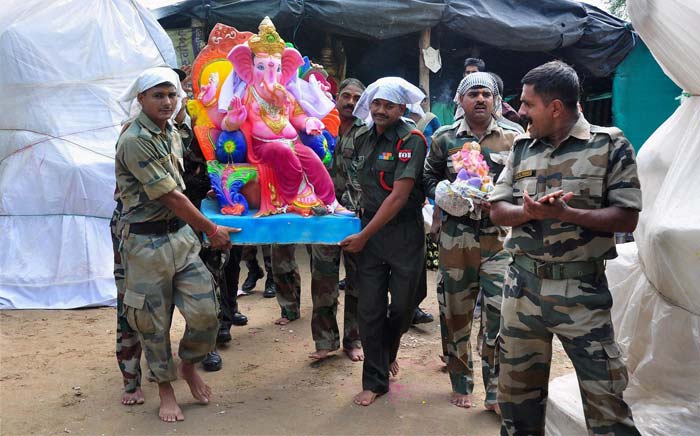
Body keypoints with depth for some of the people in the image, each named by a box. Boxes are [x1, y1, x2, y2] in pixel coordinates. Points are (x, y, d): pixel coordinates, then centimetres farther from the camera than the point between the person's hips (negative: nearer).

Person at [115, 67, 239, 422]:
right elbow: (170, 197, -17)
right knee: (154, 322, 7)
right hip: (147, 242, -6)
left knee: (205, 311, 0)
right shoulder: (135, 141, -16)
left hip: (181, 234, 7)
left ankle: (189, 365, 27)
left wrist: (195, 229, 17)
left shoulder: (172, 134, 10)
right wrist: (211, 230, -10)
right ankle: (165, 388, 26)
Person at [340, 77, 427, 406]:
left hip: (405, 233, -4)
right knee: (369, 309, 2)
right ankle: (375, 380, 17)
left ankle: (387, 354, 39)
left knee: (403, 305, 8)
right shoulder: (363, 139, 7)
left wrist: (363, 236, -14)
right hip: (369, 231, 4)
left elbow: (399, 196, -16)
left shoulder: (411, 141, -11)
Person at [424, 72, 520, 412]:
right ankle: (461, 383, 24)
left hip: (499, 235, 0)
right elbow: (429, 177, 14)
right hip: (456, 235, 1)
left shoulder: (511, 139, 8)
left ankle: (496, 391, 5)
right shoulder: (444, 139, 8)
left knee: (501, 310, -7)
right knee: (456, 310, 7)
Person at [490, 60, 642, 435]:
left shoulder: (609, 145, -4)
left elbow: (626, 219, -8)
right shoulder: (522, 148, 9)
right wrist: (529, 212, -14)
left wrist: (564, 214, -20)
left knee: (606, 398, -1)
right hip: (522, 285, 5)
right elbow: (497, 211, 8)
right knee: (516, 390, 14)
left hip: (582, 291, -4)